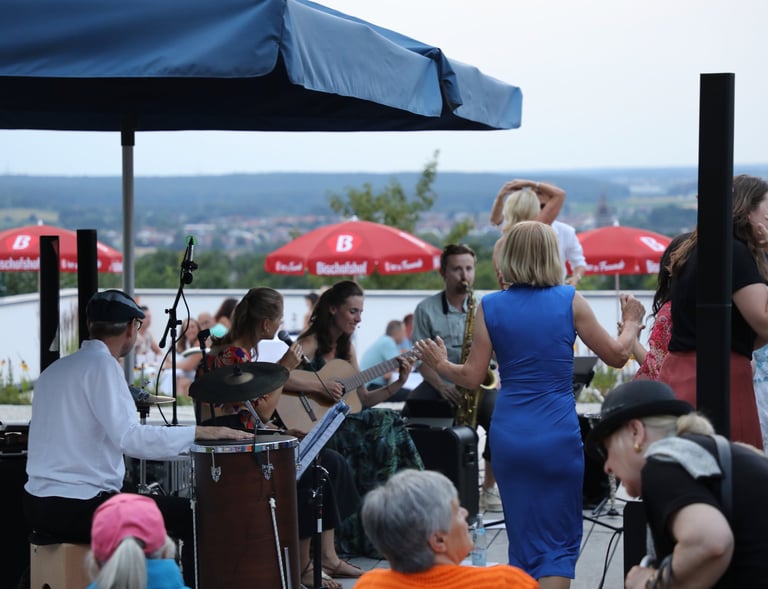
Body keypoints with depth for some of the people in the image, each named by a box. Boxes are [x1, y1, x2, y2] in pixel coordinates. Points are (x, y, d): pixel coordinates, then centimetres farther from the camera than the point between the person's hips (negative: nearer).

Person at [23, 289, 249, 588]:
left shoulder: (54, 369, 14)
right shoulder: (102, 364, -11)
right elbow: (130, 437, -23)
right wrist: (200, 432, -20)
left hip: (39, 504, 10)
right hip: (76, 507, -9)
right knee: (195, 518, -4)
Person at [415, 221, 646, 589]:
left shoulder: (490, 307, 0)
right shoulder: (570, 301, -3)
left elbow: (472, 377, 0)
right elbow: (617, 356, 3)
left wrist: (440, 365, 20)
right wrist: (632, 324, 23)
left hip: (509, 435, 2)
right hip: (558, 436, -2)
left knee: (523, 539, 15)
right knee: (560, 542, 4)